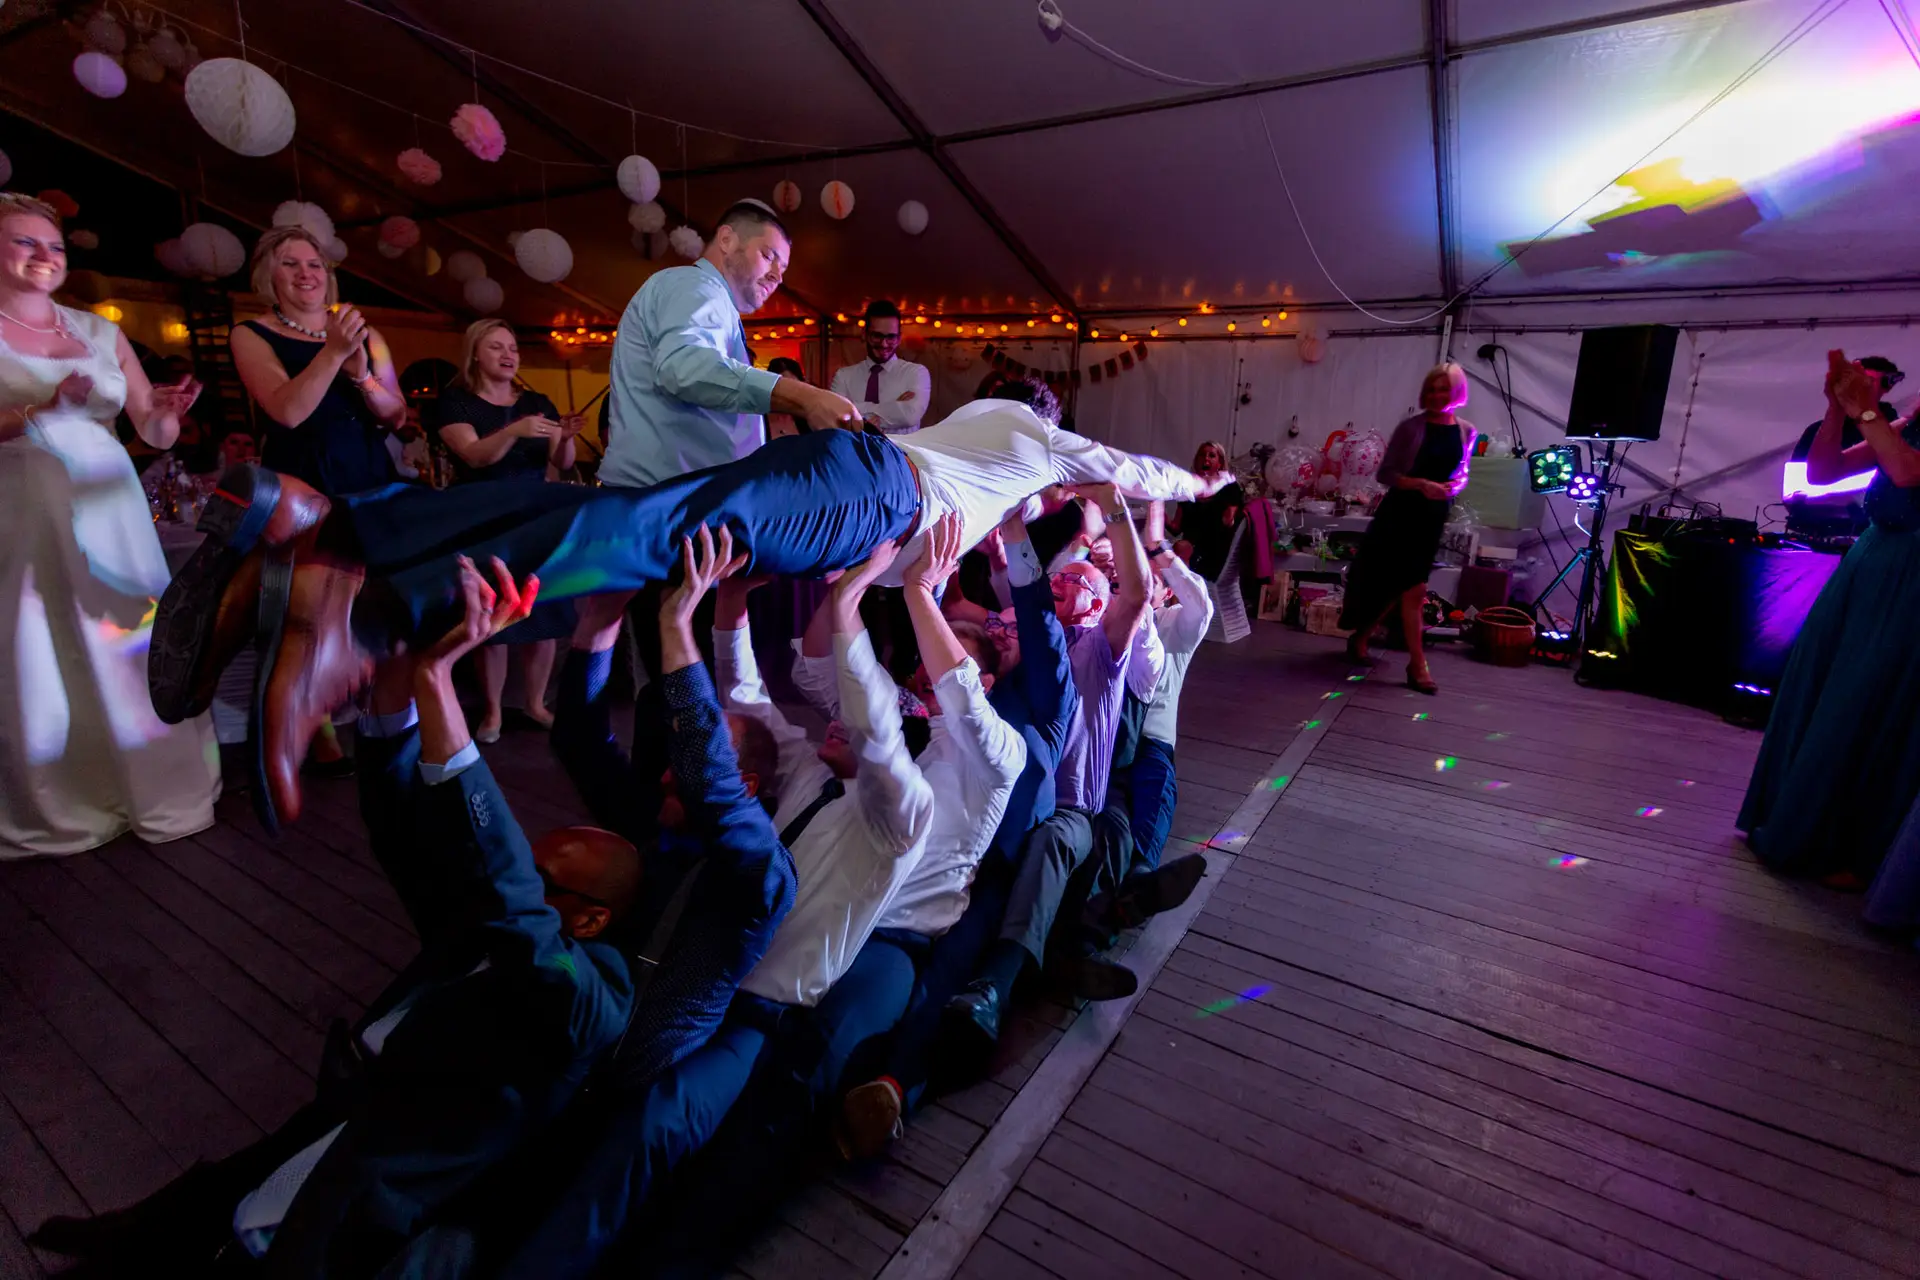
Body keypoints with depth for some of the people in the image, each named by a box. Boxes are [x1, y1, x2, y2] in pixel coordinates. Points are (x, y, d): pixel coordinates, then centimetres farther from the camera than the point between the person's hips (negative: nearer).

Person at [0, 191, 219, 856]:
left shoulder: (101, 333, 12)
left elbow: (153, 433, 9)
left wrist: (166, 413, -12)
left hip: (108, 505, 3)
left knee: (128, 643, 2)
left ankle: (151, 787, 12)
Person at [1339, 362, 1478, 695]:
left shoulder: (1467, 432, 6)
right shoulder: (1410, 428, -7)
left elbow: (1462, 473, 18)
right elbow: (1384, 474, -8)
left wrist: (1456, 486, -5)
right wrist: (1420, 484, -22)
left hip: (1434, 516, 5)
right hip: (1401, 513, -5)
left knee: (1401, 588, 8)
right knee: (1413, 589, -6)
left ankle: (1360, 639, 26)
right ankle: (1418, 666, 2)